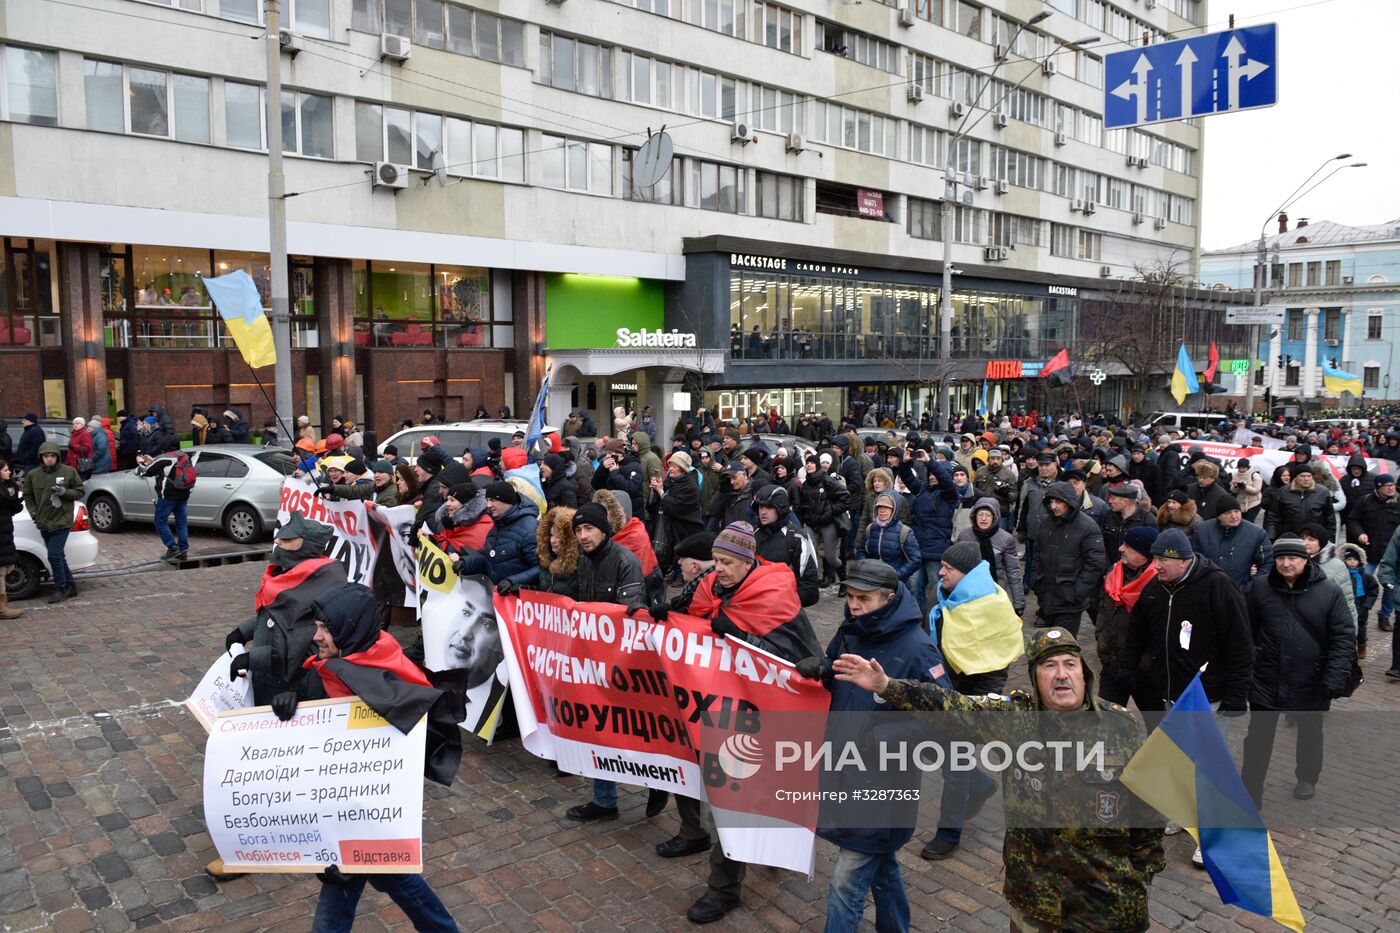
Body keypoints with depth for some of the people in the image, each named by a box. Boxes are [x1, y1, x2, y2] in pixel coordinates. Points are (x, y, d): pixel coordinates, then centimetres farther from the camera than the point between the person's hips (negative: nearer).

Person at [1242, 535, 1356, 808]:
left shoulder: (1328, 591, -9)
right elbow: (1246, 633, 0)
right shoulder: (1260, 589, -5)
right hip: (1267, 681, 0)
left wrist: (1336, 678, -16)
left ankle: (1307, 778, 47)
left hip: (1311, 683, 0)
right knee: (1258, 739, 3)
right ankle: (1250, 795, 12)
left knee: (1310, 734, 23)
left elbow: (1344, 638, -9)